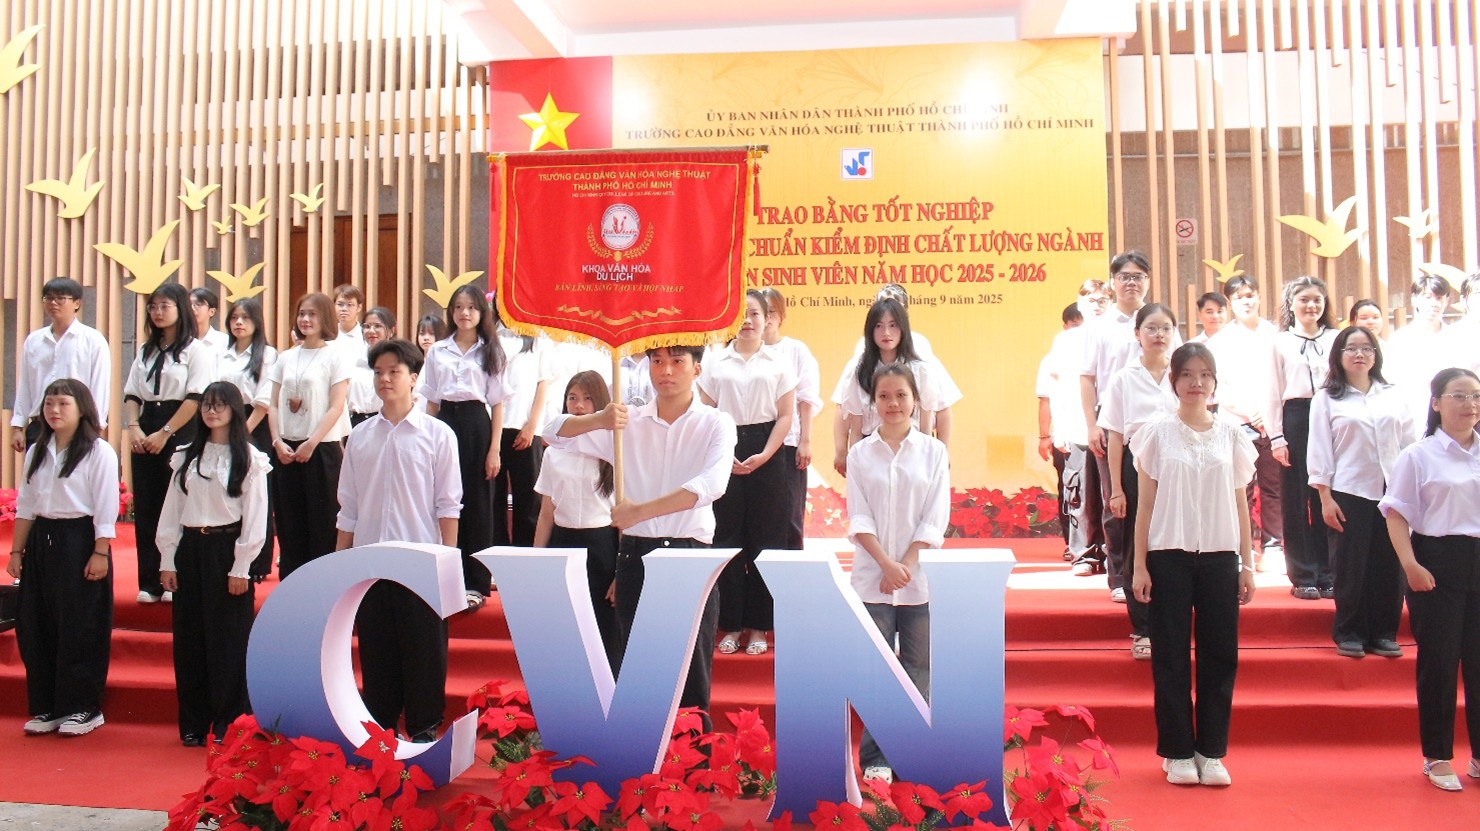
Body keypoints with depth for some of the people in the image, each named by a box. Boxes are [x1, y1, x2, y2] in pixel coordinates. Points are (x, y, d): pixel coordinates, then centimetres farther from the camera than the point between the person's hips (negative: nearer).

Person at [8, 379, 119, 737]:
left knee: (81, 628, -1)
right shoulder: (36, 452, 11)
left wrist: (100, 553, -14)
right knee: (36, 627, 8)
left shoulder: (99, 452, -7)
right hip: (41, 541, 6)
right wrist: (16, 550, 11)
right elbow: (25, 506, 14)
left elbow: (106, 509, -10)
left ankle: (83, 708, 11)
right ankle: (47, 707, 20)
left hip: (79, 540, -6)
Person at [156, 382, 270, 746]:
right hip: (190, 551, 5)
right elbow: (171, 510, 11)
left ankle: (228, 723, 11)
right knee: (189, 639, 8)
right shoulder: (187, 457, 11)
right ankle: (194, 723, 20)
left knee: (228, 640, 0)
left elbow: (255, 517, -7)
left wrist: (241, 568, -10)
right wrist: (167, 560, 5)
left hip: (227, 550, -4)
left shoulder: (249, 459, -3)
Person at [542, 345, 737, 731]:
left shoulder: (716, 424, -1)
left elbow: (712, 484, -19)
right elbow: (555, 433, 3)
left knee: (692, 679, 3)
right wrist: (597, 420, -19)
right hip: (636, 555, 3)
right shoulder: (627, 422, 8)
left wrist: (641, 511, -27)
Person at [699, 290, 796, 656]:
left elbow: (785, 416, 1)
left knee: (765, 541, 2)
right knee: (727, 540, 2)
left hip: (767, 457, -1)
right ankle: (731, 624, 13)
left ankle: (758, 625, 13)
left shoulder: (778, 362, 4)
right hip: (724, 455, 1)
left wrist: (763, 456, -11)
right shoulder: (716, 362, 7)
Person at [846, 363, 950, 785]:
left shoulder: (934, 452, 2)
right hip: (872, 578, 0)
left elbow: (935, 520, -2)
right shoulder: (860, 454, 4)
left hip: (920, 579, 0)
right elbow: (859, 520, -1)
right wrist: (887, 564, -14)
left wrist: (905, 566, -12)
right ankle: (875, 758, 12)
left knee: (918, 668, 7)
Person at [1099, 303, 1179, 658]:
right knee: (1137, 549, 2)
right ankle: (1143, 630, 12)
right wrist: (1116, 489, -4)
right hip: (1137, 465, -1)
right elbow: (1115, 437, 1)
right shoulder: (1124, 378, 2)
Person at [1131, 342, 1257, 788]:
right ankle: (1178, 752, 14)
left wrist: (1247, 564, 6)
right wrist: (1139, 566, -3)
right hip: (1169, 555, -2)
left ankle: (1211, 752, 17)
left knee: (1220, 655, 5)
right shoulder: (1157, 434, 1)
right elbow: (1146, 504, 1)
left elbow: (1240, 504, 9)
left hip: (1220, 556, 2)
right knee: (1171, 656, 3)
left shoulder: (1231, 435, 7)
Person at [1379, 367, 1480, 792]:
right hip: (1438, 562, -3)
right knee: (1438, 661, 2)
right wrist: (1411, 565, -14)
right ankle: (1438, 757, 13)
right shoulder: (1419, 455, -2)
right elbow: (1396, 514, -4)